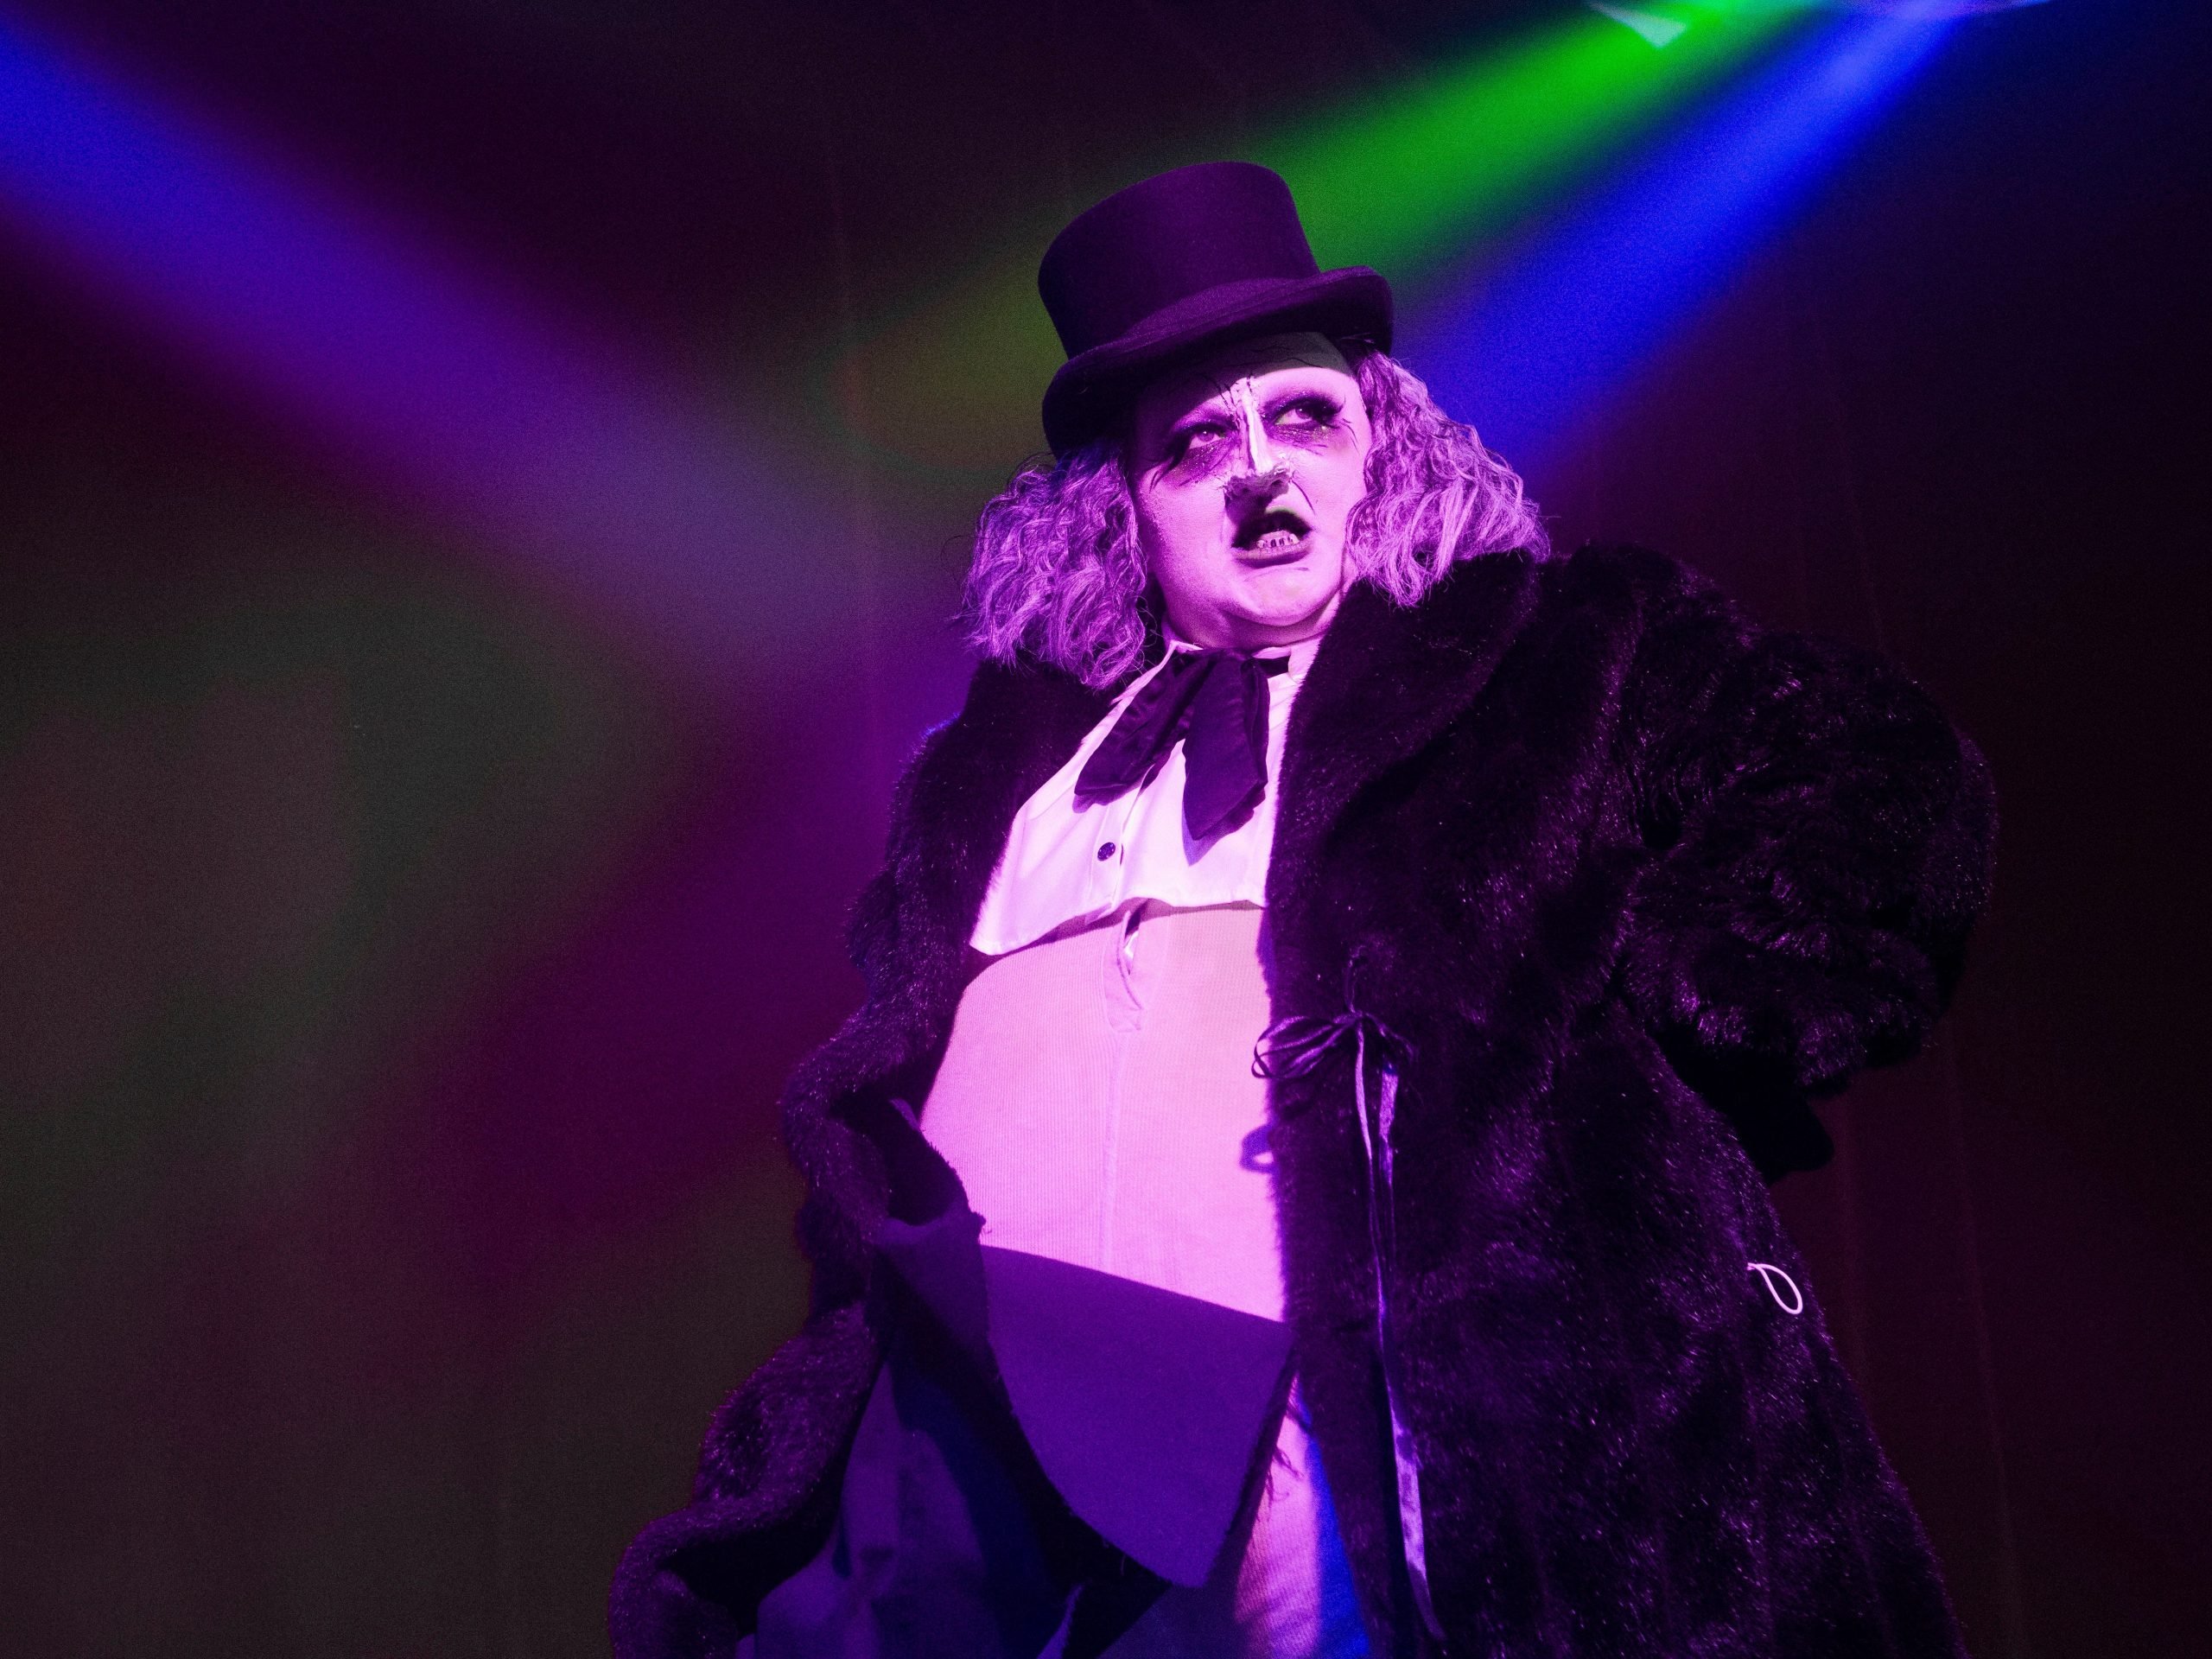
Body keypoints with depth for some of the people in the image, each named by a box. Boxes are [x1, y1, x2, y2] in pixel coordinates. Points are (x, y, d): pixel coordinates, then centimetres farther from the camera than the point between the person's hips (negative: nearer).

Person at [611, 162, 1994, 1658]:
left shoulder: (1567, 651, 13)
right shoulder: (1003, 753, 23)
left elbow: (1890, 787, 5)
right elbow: (887, 1066, 25)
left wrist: (1606, 1015, -6)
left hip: (1365, 1438, -3)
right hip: (957, 1448, 4)